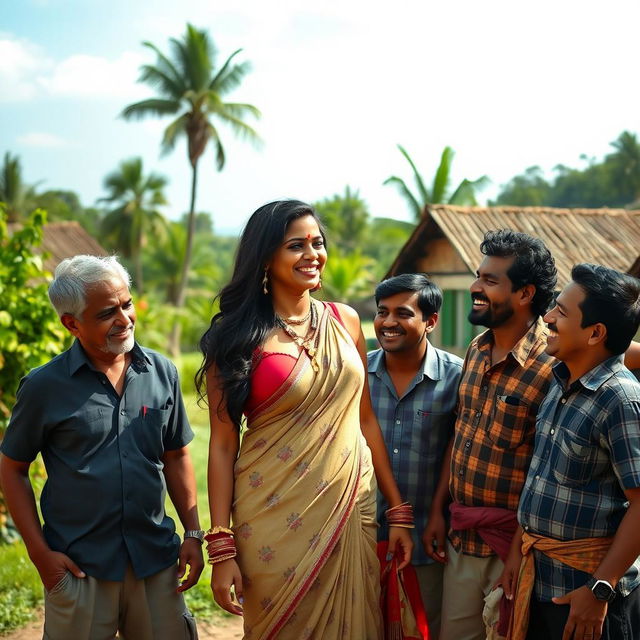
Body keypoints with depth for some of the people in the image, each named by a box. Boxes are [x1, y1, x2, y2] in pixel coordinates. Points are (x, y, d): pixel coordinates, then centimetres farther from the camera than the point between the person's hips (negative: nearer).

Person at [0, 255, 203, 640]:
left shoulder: (162, 374, 2)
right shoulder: (44, 387, -6)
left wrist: (193, 534, 6)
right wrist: (40, 553, -5)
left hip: (156, 560, 3)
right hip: (78, 566, -2)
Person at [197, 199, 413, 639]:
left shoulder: (345, 321, 7)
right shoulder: (239, 338, -5)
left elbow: (365, 420, 12)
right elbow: (223, 443, -5)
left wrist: (399, 511, 9)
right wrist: (221, 547, -10)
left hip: (352, 511, 4)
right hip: (277, 519, -4)